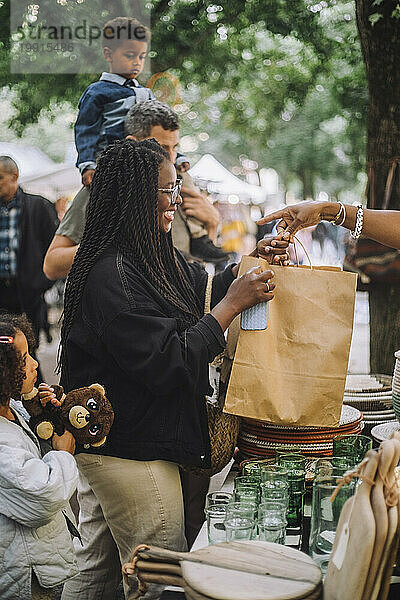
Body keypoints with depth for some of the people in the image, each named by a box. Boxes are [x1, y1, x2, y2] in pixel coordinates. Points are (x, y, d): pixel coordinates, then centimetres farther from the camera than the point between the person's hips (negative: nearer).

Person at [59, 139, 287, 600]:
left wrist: (250, 267, 3)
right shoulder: (112, 276, -24)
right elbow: (168, 363, -27)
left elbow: (199, 291, 20)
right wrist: (233, 304, -22)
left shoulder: (150, 257, 6)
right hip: (131, 455, -10)